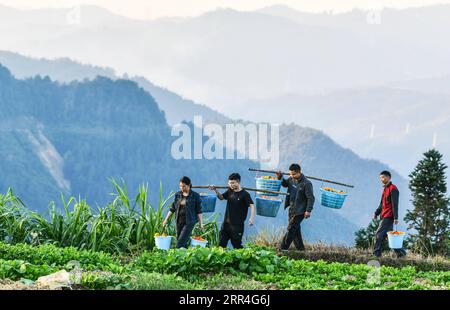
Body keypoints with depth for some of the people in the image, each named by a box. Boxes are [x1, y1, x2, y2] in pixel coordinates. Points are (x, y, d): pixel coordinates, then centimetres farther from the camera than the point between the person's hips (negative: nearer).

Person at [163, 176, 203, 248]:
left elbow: (199, 211, -3)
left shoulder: (195, 196, -4)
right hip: (179, 221, 5)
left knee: (180, 242, -14)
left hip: (189, 222, -5)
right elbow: (172, 208, 15)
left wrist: (201, 223, -6)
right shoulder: (178, 195, 8)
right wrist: (166, 219, 13)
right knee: (183, 243, 6)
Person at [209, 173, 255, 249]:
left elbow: (252, 205, -19)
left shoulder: (244, 194, -12)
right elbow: (221, 197, 22)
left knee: (237, 245, 0)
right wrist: (215, 190, 4)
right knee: (221, 244, 6)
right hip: (226, 223, 6)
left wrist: (252, 218, -34)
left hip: (237, 225, -6)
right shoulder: (230, 191, 7)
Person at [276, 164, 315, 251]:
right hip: (292, 209, 8)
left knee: (291, 229, -8)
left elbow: (311, 198, -16)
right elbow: (285, 184, 26)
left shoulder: (306, 183, -17)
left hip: (299, 211, -8)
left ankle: (283, 248, -5)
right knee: (295, 230, 13)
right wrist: (280, 177, 7)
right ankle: (300, 248, 23)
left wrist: (308, 210, -20)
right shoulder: (291, 179, 4)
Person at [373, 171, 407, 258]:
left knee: (379, 234, -12)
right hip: (384, 217, 10)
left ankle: (376, 254, -13)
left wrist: (396, 218, -22)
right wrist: (376, 213, 13)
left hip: (388, 217, -10)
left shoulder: (392, 189, -10)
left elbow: (395, 204, -17)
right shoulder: (385, 189, 19)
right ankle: (400, 252, 15)